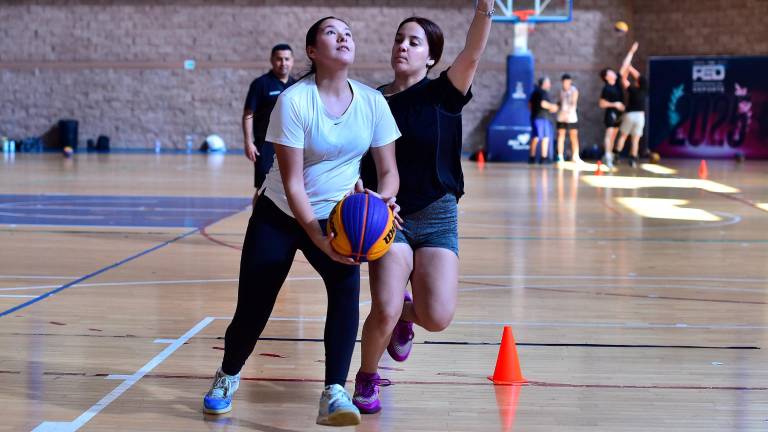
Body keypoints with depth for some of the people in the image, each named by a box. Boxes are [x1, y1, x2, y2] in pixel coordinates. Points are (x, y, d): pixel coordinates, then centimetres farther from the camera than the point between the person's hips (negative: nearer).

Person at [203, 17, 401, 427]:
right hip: (280, 215, -2)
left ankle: (333, 394, -27)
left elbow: (388, 170, -5)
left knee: (347, 282, -27)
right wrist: (317, 236, -34)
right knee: (252, 311, -2)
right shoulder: (294, 100, -20)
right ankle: (228, 376, 31)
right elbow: (292, 182, -22)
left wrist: (385, 198, -28)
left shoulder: (372, 101, -10)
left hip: (334, 218, 2)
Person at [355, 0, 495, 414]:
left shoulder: (443, 95, -1)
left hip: (438, 217, 0)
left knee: (437, 317, -13)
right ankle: (367, 379, 13)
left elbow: (473, 53, -19)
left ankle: (405, 312, 26)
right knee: (384, 311, -17)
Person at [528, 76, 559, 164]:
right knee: (546, 137, -4)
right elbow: (543, 103, -22)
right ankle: (544, 157, -6)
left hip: (534, 117, 9)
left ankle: (532, 157, 11)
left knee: (535, 137, 11)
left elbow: (530, 104, 20)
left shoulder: (534, 92, 16)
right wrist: (551, 106, -8)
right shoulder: (544, 92, -11)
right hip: (542, 117, -9)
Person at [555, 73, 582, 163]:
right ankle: (560, 156, 3)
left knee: (574, 136, -4)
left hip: (571, 116, -3)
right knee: (561, 136, 0)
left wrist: (568, 112, -27)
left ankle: (575, 156, -2)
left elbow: (574, 103, -13)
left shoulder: (574, 90, -4)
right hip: (561, 116, 4)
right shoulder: (561, 91, 9)